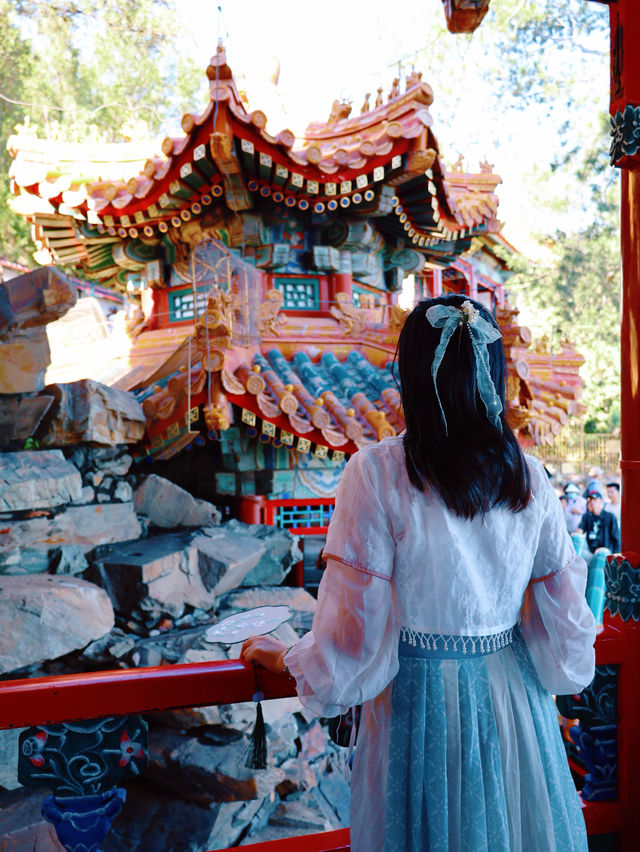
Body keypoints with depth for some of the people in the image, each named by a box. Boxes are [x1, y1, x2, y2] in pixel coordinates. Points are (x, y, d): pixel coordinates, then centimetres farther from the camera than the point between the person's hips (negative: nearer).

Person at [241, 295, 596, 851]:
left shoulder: (378, 472, -19)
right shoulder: (529, 476, -6)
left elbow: (354, 628, -16)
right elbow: (565, 622, 1)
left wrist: (284, 658, 2)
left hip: (421, 701, -3)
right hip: (514, 701, 4)